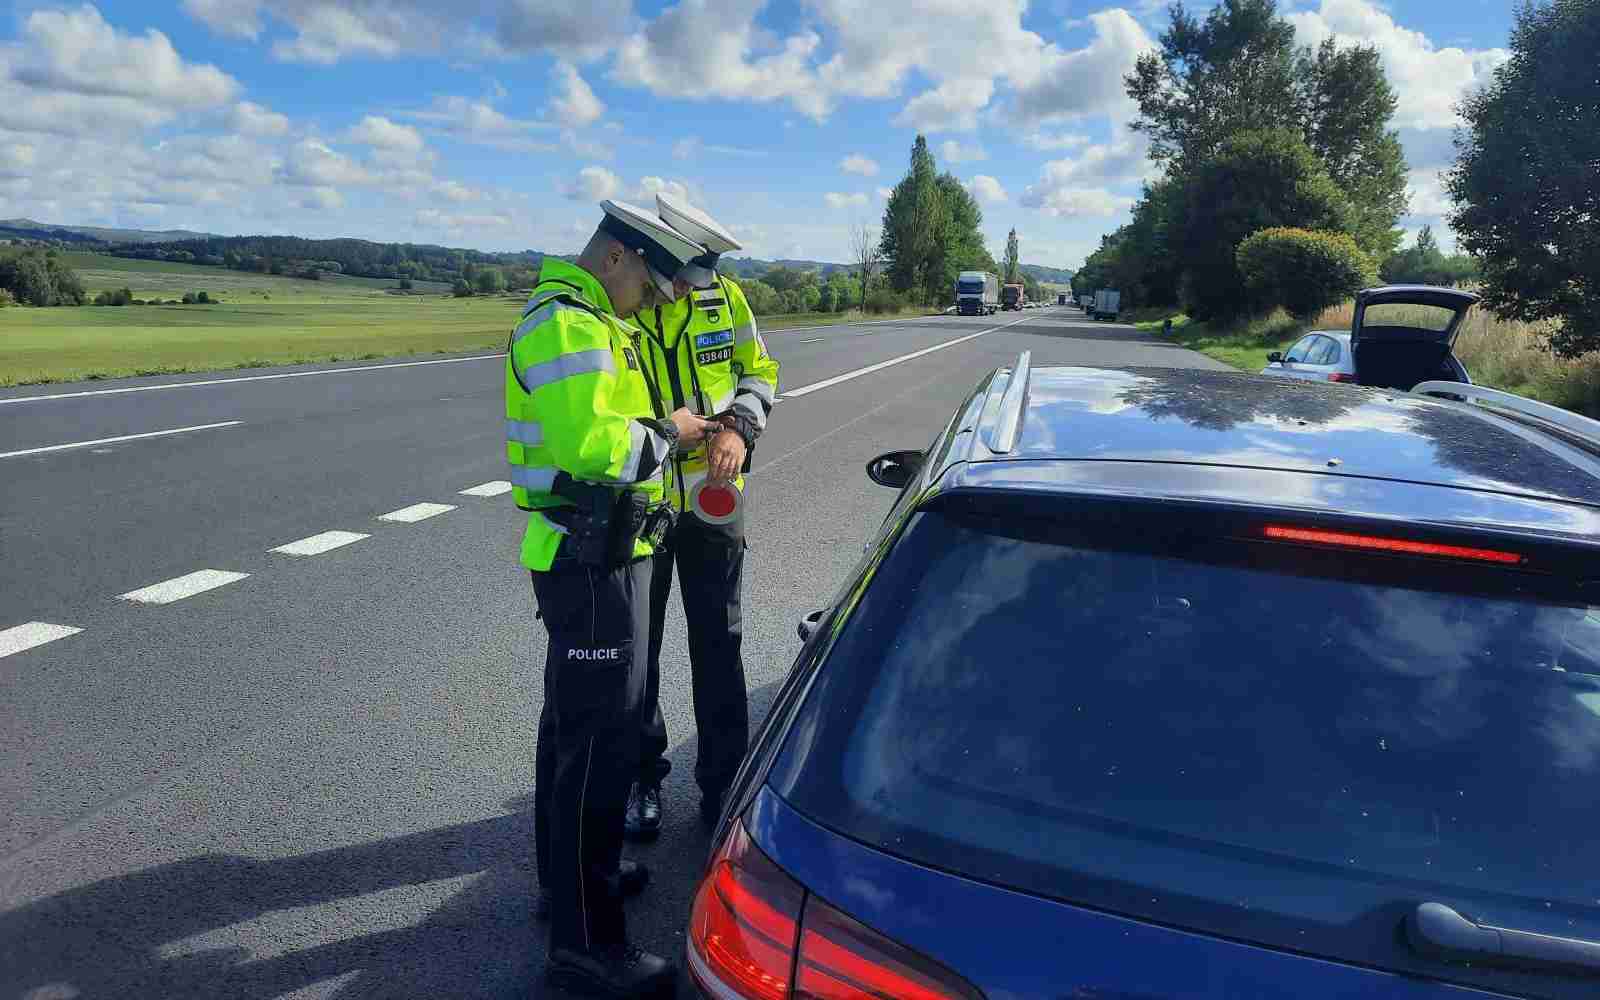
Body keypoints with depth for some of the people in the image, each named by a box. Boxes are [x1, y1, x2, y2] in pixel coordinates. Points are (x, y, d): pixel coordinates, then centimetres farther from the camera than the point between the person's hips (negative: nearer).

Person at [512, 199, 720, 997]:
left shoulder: (585, 319, 17)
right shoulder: (568, 326, -17)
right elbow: (589, 443, -28)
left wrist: (660, 427, 5)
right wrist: (667, 432, -13)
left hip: (592, 551, 11)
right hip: (591, 557, -11)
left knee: (575, 720, 20)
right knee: (599, 735, -5)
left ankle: (573, 875, 38)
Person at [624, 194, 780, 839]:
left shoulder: (723, 296, -4)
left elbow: (758, 370, 6)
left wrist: (738, 428, -13)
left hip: (712, 499, 2)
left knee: (718, 645, 11)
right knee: (634, 648, 12)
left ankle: (724, 779, 27)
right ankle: (640, 777, 32)